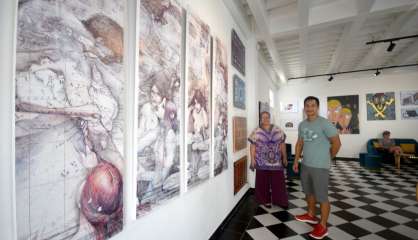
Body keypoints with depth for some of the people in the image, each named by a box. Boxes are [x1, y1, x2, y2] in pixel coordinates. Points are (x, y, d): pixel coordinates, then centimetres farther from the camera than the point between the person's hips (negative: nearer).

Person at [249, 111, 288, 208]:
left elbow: (282, 144, 8)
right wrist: (252, 159, -7)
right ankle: (266, 201, 25)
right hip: (262, 162, -1)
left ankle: (281, 201, 23)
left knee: (278, 182, 8)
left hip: (276, 162, 2)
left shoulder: (278, 130, 3)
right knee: (263, 183, 9)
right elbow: (253, 146, -3)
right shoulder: (256, 132, -3)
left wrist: (284, 157, 8)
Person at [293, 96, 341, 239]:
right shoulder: (302, 125, 5)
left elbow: (336, 143, -11)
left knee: (322, 197, 5)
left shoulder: (324, 123, -15)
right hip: (305, 165, 7)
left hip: (320, 167, -7)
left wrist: (328, 158, 2)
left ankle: (322, 226, 22)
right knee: (309, 192, 22)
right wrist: (296, 161, 12)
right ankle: (311, 215, 41)